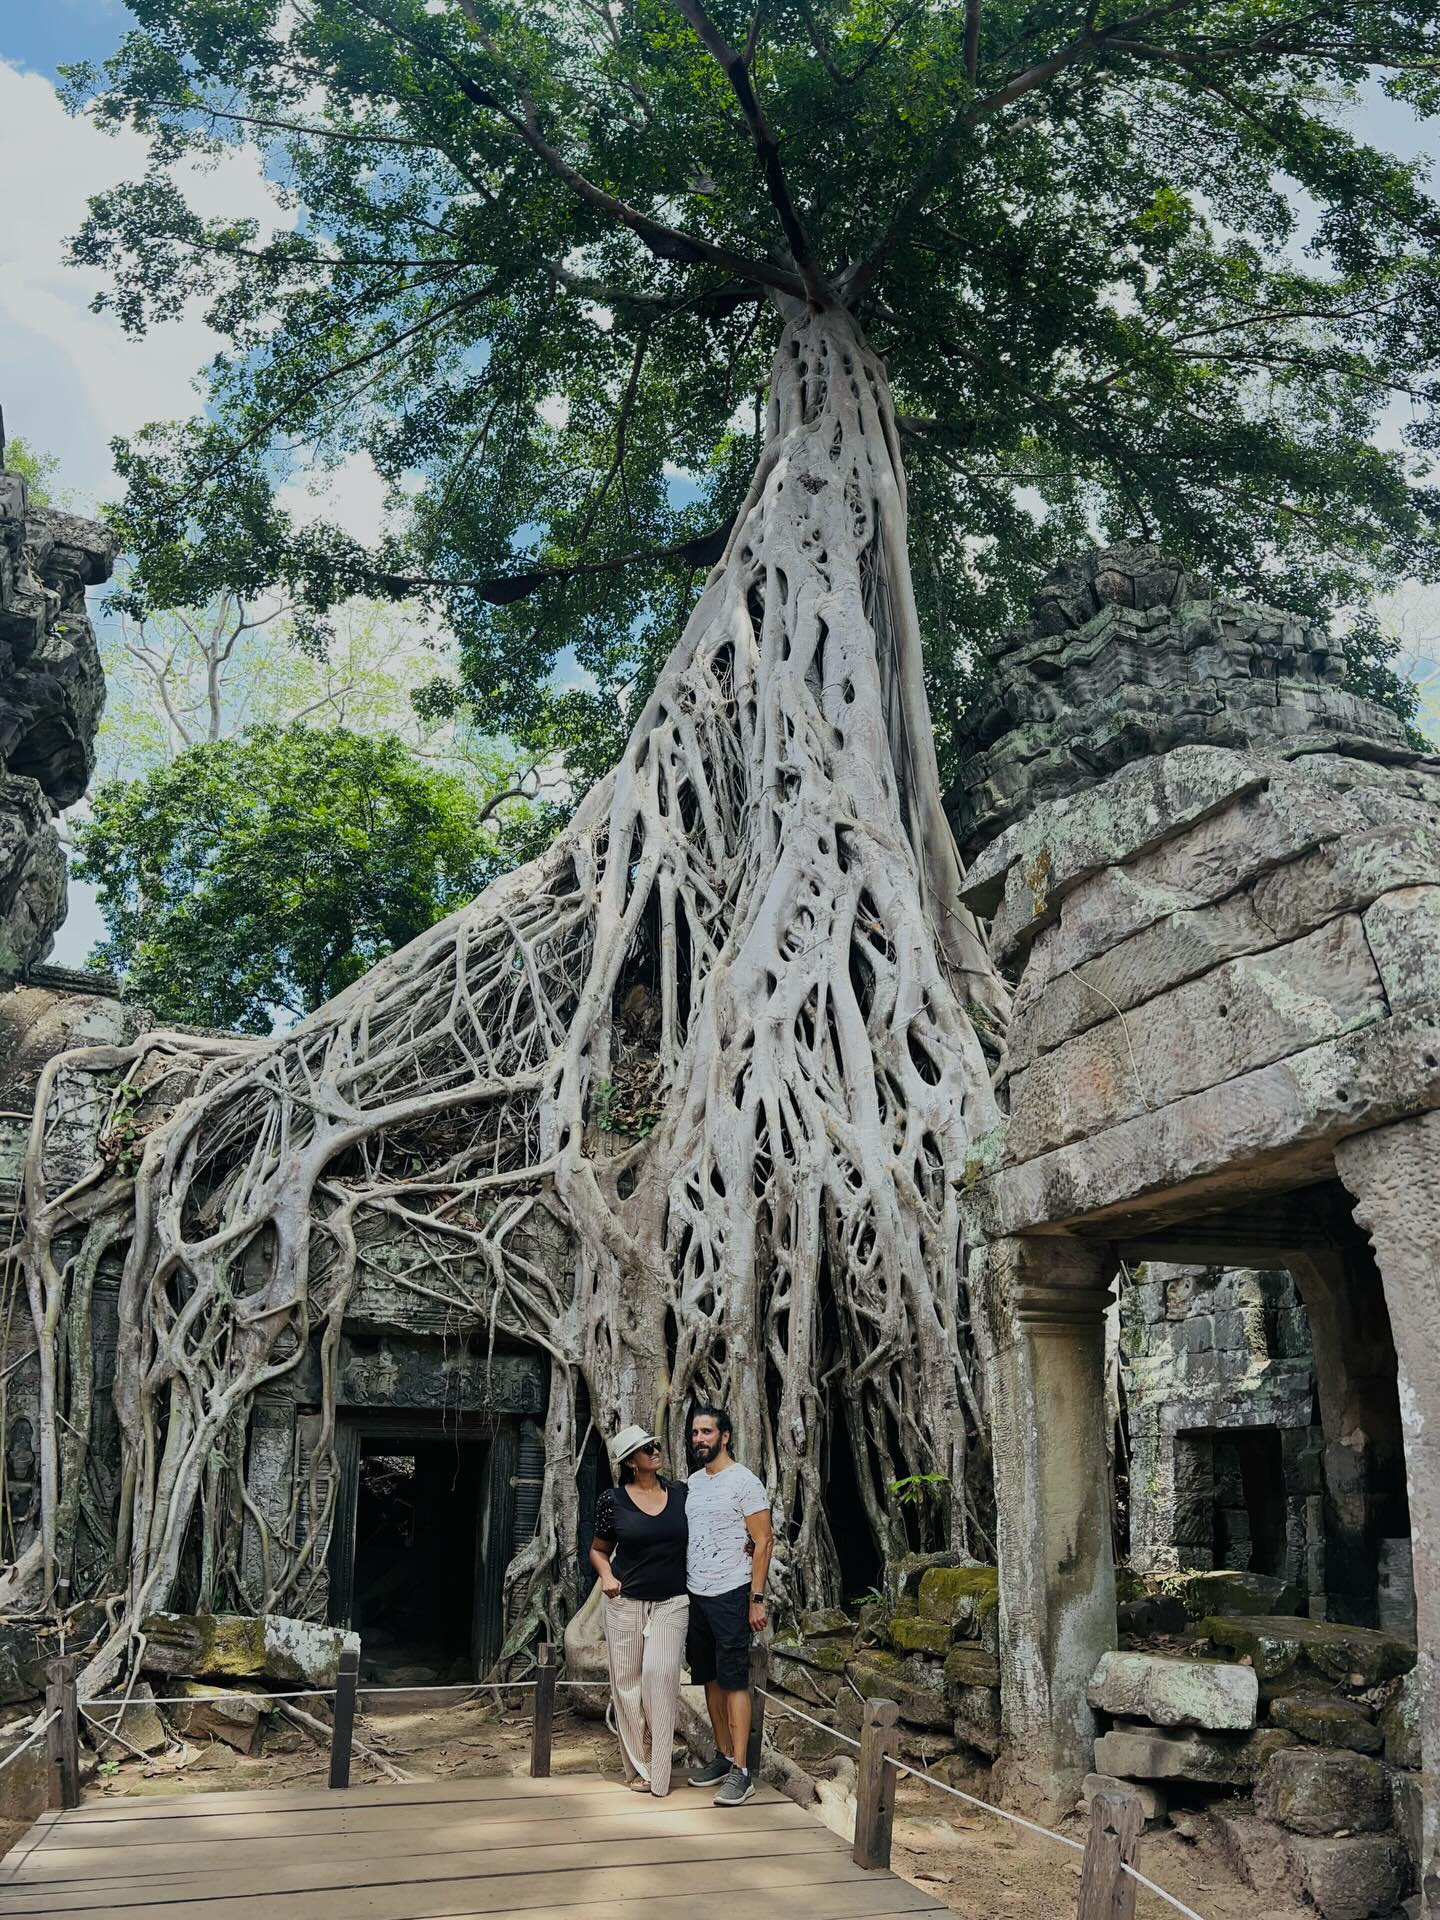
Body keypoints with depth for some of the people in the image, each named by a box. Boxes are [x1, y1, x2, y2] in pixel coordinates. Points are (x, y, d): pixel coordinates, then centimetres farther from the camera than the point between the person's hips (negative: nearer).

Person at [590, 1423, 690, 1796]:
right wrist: (606, 1576, -9)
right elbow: (599, 1549, 11)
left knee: (660, 1673, -14)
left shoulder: (681, 1493, 2)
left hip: (671, 1603, 0)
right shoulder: (612, 1500, -3)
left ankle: (659, 1771, -5)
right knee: (627, 1680, 2)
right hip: (625, 1601, 0)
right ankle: (637, 1767, 14)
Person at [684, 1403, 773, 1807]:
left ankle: (741, 1771, -4)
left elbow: (763, 1543, -11)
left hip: (730, 1595, -7)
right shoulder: (693, 1482, 11)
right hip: (695, 1594, 7)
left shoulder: (744, 1482, -10)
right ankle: (723, 1756, 22)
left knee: (735, 1681, -6)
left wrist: (757, 1599, -15)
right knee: (710, 1679, 12)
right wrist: (680, 1591, 11)